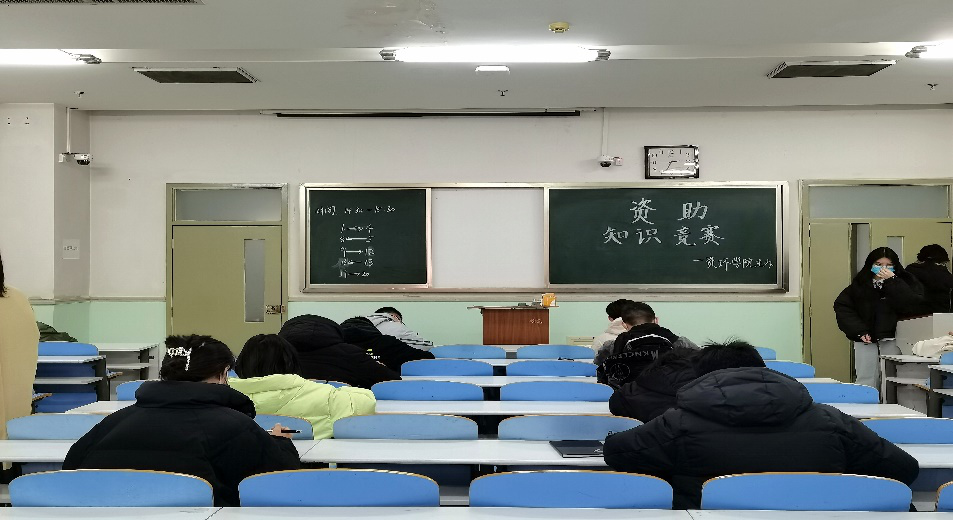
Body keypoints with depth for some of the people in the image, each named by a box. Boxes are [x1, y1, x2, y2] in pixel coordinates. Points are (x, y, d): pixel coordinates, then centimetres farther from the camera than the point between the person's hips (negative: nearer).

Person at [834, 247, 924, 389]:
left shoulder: (905, 282, 4)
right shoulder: (860, 284, 6)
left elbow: (915, 305, -12)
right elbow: (842, 306, 2)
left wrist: (892, 281, -15)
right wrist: (859, 331, -8)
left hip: (893, 341, -1)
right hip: (866, 341, 1)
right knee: (866, 384, -1)